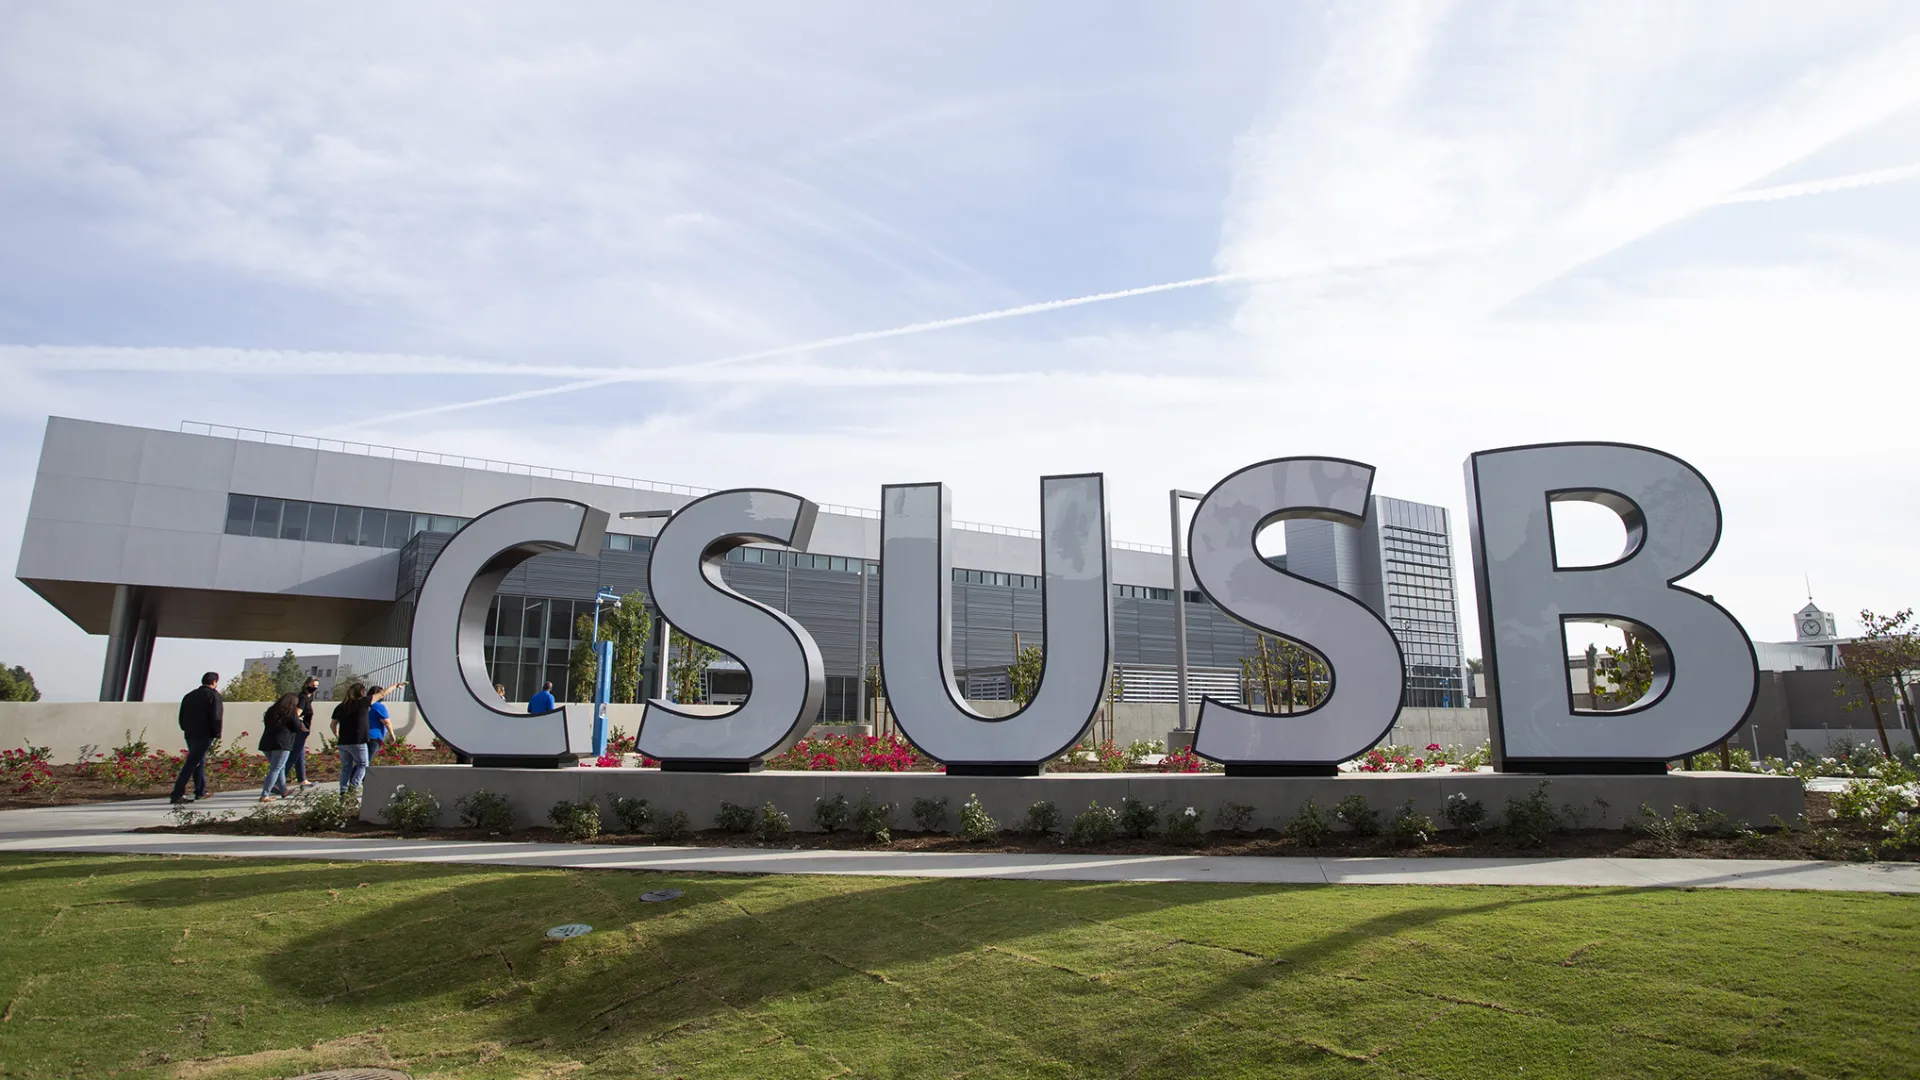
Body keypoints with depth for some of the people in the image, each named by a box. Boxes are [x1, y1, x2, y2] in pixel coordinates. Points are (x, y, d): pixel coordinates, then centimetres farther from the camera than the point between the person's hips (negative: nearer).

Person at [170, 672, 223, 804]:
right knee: (192, 763, -8)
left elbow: (182, 717, 17)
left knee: (199, 762, 17)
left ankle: (201, 792, 21)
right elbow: (215, 717, -14)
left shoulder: (190, 695, 16)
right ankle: (177, 794, -13)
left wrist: (187, 730, 22)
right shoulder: (214, 695, -6)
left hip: (190, 734, 7)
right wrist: (218, 734, -6)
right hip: (204, 735, -7)